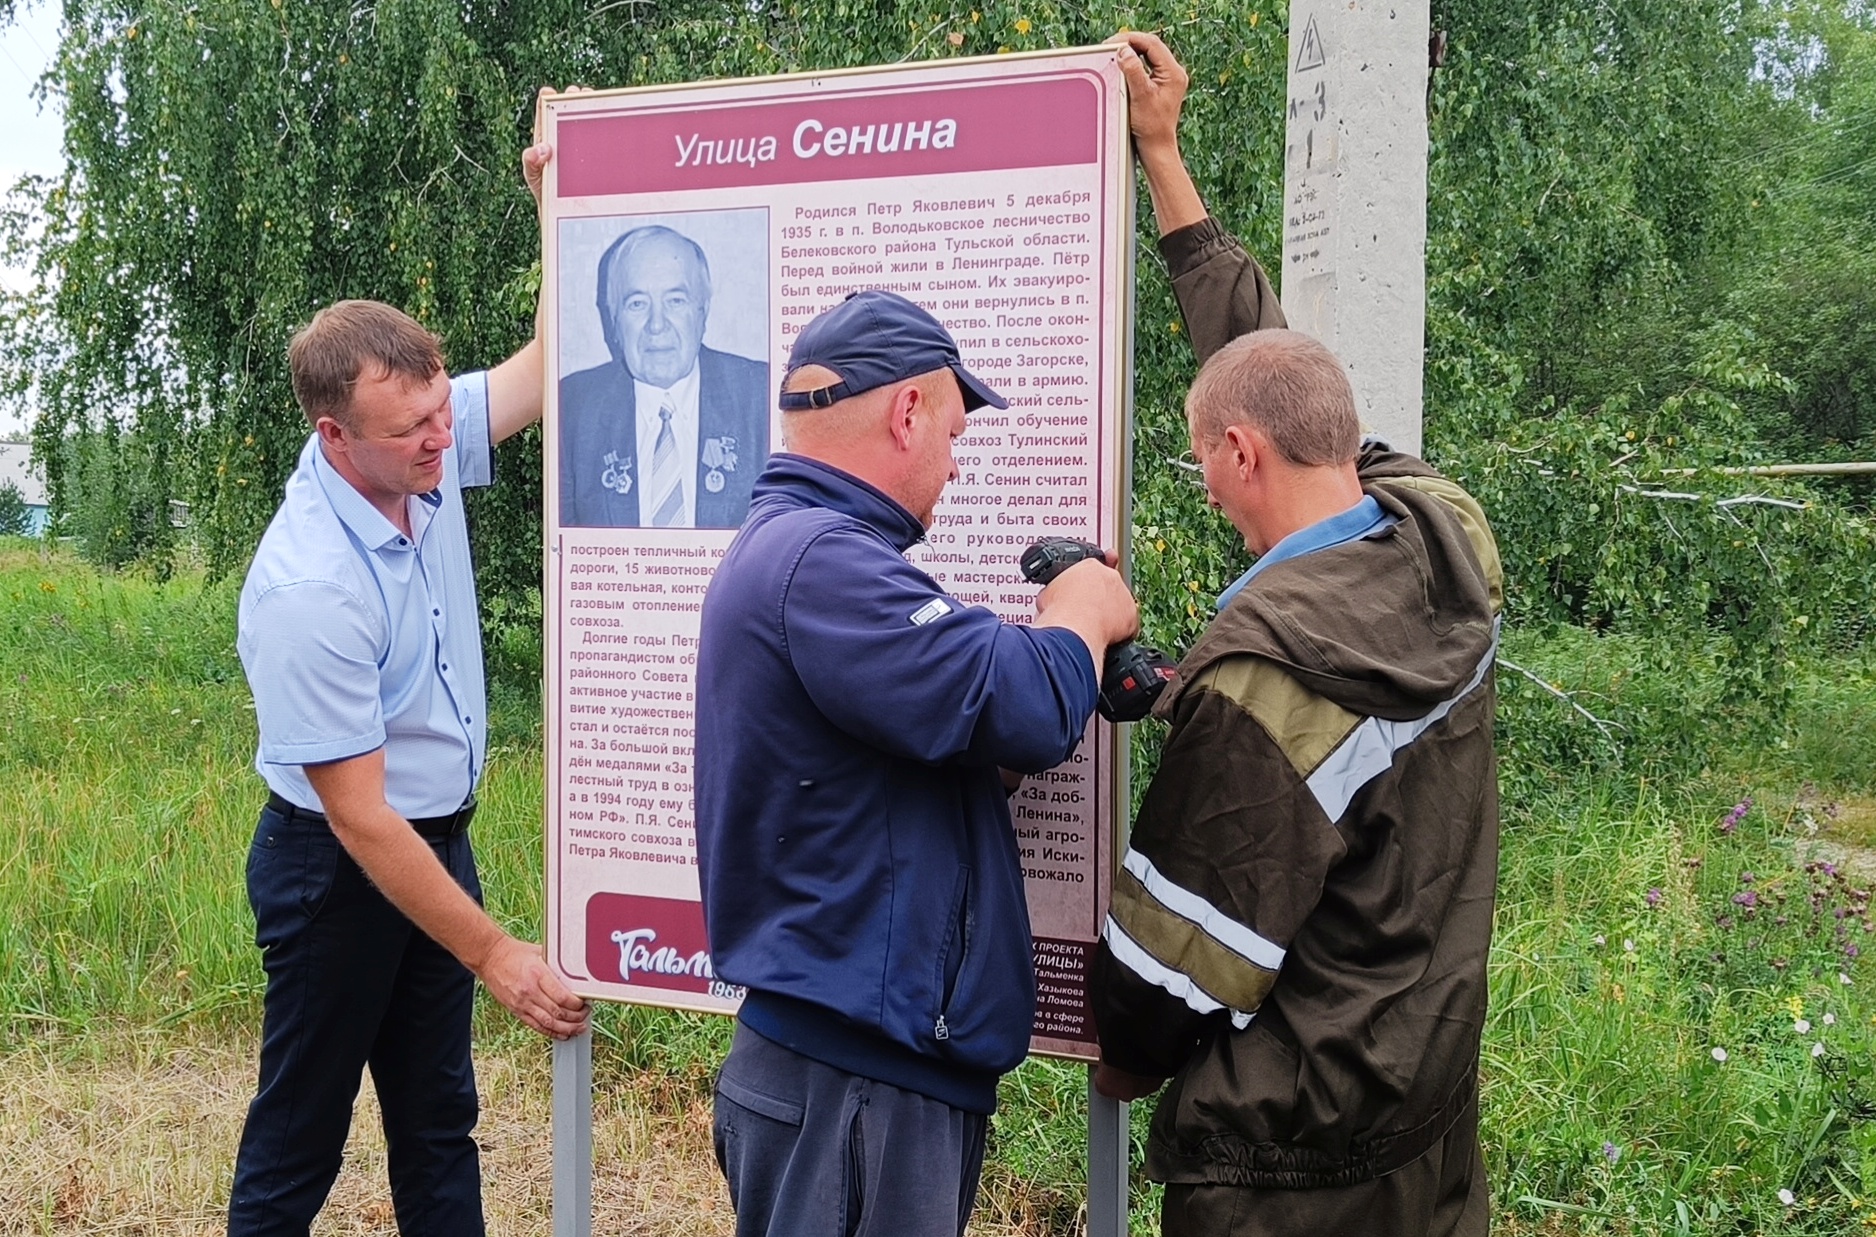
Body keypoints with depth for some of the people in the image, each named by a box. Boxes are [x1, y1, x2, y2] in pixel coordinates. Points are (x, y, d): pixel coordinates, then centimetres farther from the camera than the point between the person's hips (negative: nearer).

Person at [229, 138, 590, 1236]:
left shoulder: (426, 455, -9)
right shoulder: (310, 589, -30)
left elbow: (549, 361, 4)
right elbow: (359, 816, -26)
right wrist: (491, 953, -22)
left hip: (438, 843, 8)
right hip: (338, 870, -7)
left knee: (439, 1117, 18)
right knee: (301, 1140, 9)